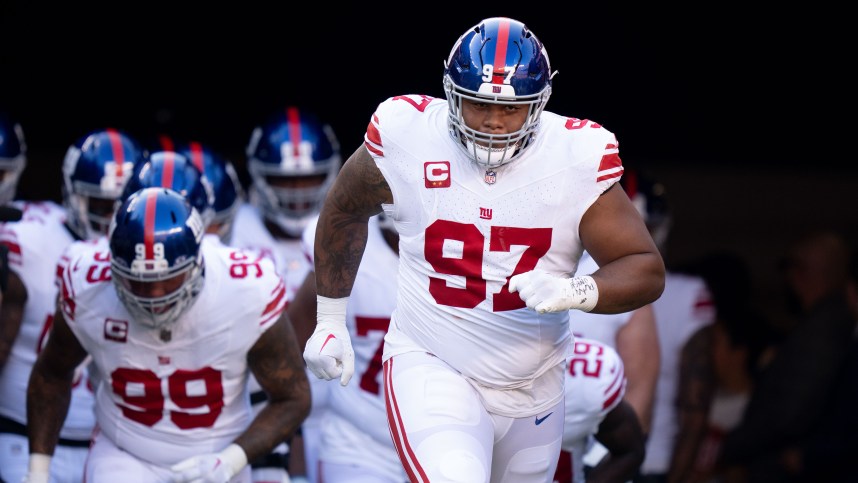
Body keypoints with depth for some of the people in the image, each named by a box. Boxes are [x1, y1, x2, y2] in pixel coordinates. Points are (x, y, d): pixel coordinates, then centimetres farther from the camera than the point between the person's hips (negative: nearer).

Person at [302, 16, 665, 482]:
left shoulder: (576, 159, -13)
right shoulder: (407, 140, -14)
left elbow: (647, 270, -10)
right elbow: (344, 210, 7)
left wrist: (576, 292, -30)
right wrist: (329, 320, 11)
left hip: (533, 386, 3)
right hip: (431, 369, -3)